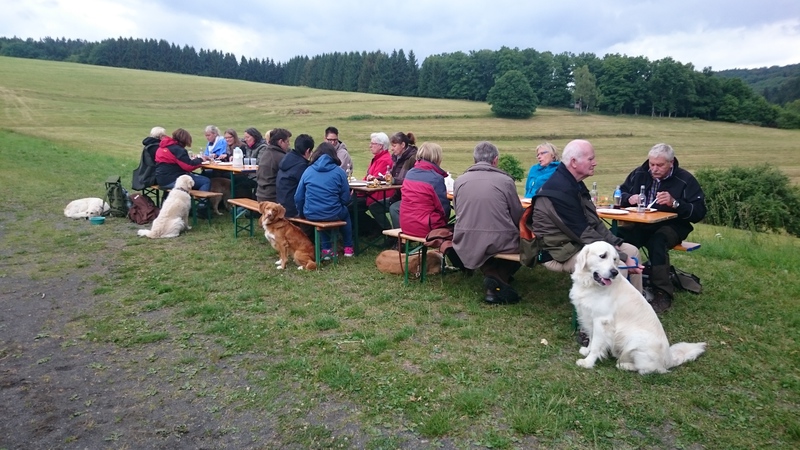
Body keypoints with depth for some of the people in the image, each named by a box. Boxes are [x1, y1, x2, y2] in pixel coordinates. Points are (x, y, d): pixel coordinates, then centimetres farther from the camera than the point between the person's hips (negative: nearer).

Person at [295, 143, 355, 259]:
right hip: (332, 214, -2)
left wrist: (302, 213, 20)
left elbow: (298, 198, 3)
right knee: (345, 212, 32)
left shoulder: (308, 171, 3)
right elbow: (345, 199, -2)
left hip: (310, 215, 3)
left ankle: (326, 249, 32)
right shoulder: (339, 171, -3)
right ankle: (348, 247, 37)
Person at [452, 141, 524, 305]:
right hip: (500, 242, -3)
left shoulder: (460, 180, 4)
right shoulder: (505, 180, -4)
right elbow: (518, 217, 3)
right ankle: (500, 278, 3)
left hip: (467, 243, 4)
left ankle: (491, 274, 10)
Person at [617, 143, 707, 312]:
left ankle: (662, 293, -29)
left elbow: (699, 212, -9)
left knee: (656, 241, -38)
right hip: (641, 224, 3)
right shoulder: (639, 174, 8)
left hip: (671, 226, -3)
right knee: (617, 235, -29)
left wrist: (674, 203, -25)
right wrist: (629, 198, -7)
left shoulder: (685, 180, -3)